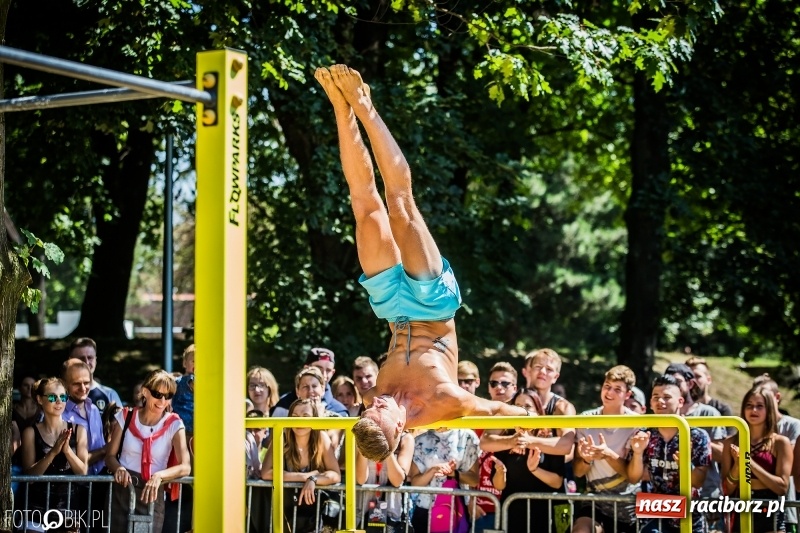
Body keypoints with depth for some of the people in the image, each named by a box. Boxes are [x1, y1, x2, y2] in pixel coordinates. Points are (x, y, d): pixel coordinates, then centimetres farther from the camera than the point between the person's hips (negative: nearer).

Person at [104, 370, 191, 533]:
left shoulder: (174, 425, -2)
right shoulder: (126, 417, 3)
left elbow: (185, 467, -11)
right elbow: (110, 455, 7)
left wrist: (159, 476, -28)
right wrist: (119, 468, -16)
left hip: (152, 495, -1)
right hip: (121, 490, 1)